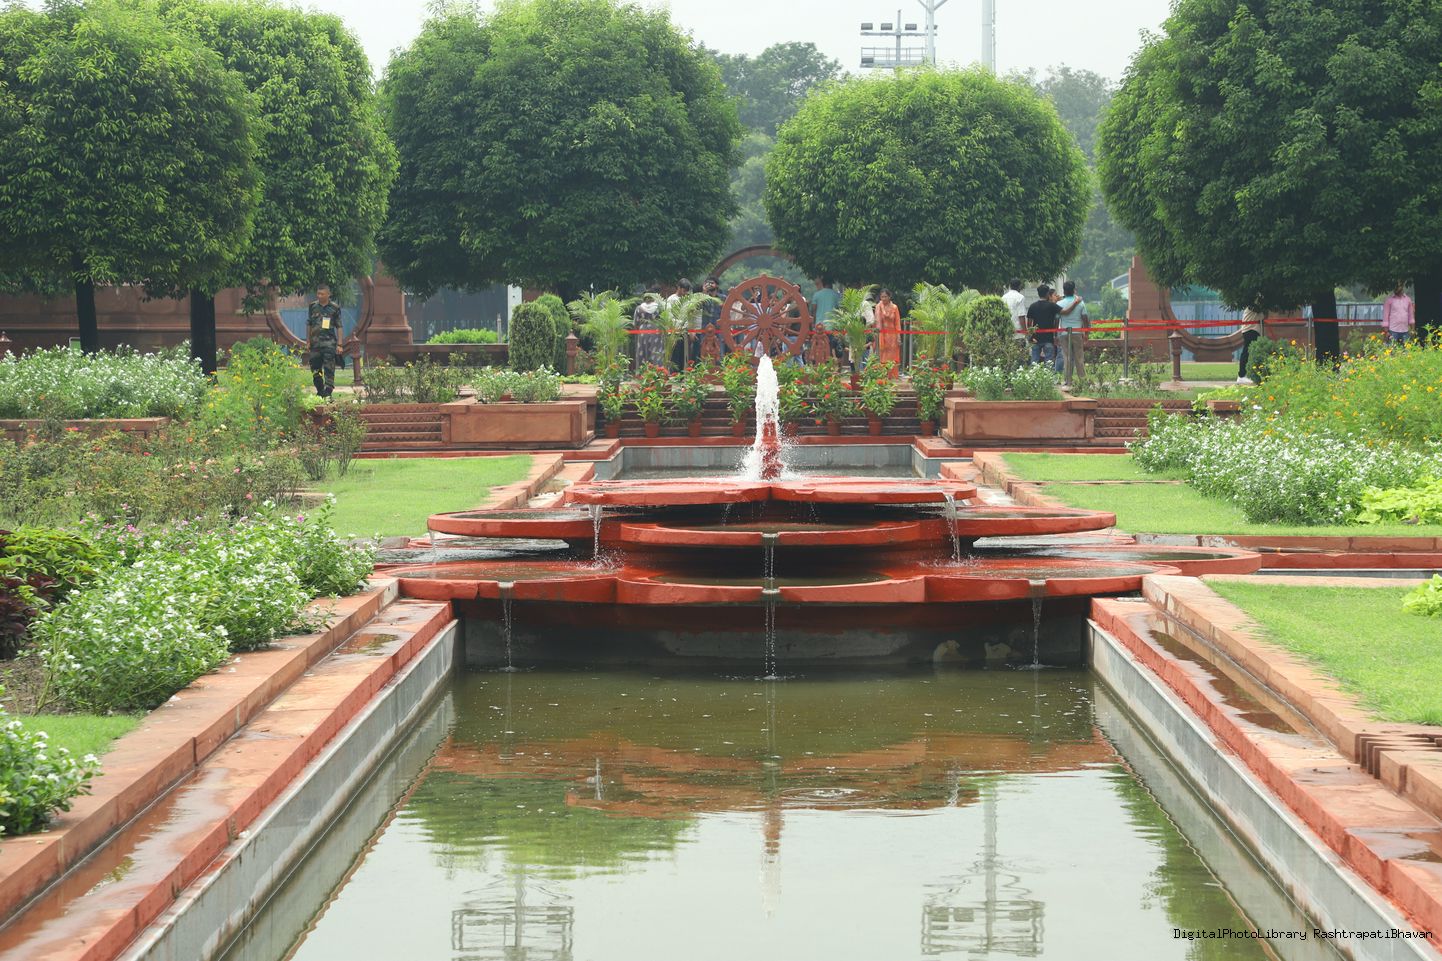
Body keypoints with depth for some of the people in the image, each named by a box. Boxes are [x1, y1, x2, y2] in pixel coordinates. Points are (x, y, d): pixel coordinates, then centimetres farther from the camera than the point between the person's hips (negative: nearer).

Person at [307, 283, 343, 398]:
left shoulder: (334, 308, 2)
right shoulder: (313, 306, 9)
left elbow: (339, 327, 5)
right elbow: (309, 325, 17)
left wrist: (339, 344, 0)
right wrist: (308, 341, 13)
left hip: (329, 342, -3)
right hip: (315, 342, 3)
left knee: (329, 368, -9)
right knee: (315, 368, 7)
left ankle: (328, 391, -9)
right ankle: (319, 391, 19)